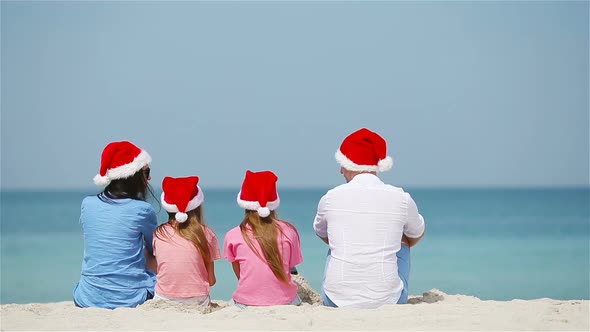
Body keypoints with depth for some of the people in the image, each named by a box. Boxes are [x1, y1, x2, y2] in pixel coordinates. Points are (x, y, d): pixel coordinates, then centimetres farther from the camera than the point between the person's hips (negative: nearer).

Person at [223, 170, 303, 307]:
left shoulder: (232, 236, -1)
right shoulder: (288, 231, 0)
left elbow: (240, 275, 8)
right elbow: (290, 269, 8)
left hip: (246, 305, -1)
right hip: (285, 302, 1)